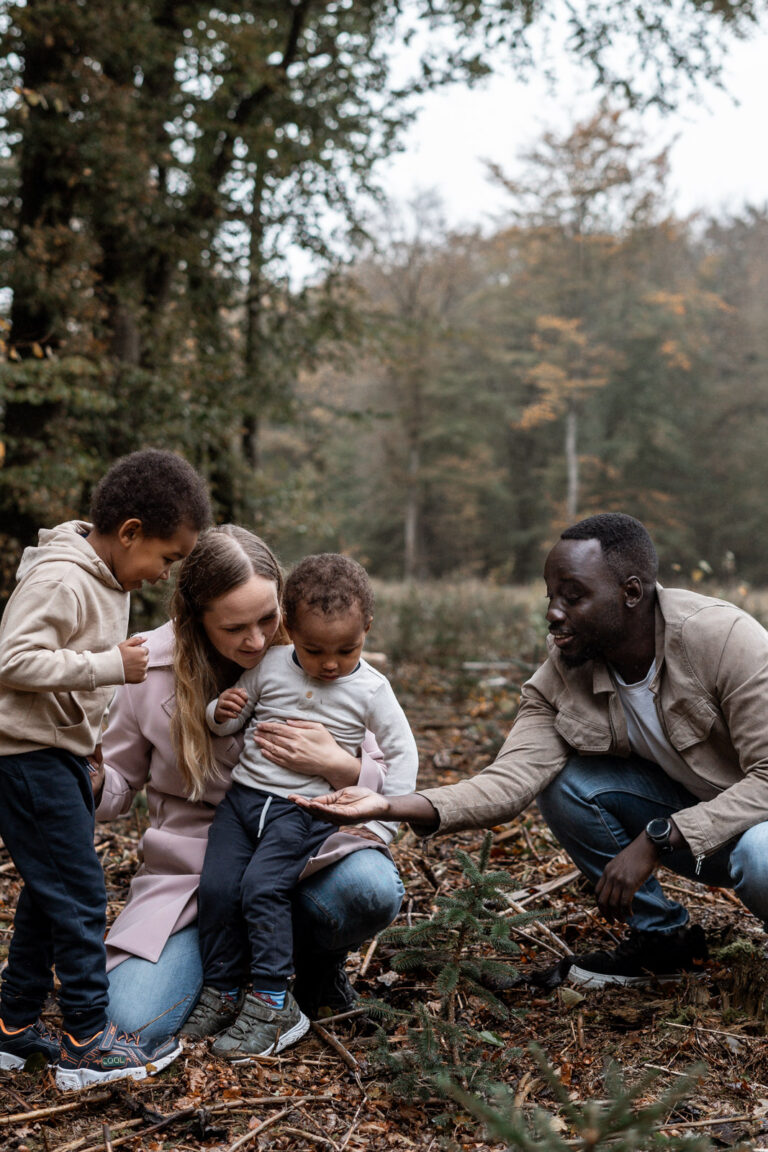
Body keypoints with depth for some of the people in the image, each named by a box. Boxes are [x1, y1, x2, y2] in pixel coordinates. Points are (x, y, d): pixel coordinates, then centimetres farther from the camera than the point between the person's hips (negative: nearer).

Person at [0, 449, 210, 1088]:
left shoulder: (108, 580, 10)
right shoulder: (60, 580, -21)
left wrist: (95, 734, 21)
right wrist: (110, 666, -27)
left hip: (62, 753, 10)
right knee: (79, 892, -6)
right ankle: (88, 1041, 3)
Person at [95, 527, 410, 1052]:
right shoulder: (153, 667, -8)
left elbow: (392, 782, -4)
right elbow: (119, 786, 6)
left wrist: (340, 767, -26)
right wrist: (90, 779, -19)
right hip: (191, 870, 0)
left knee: (372, 889, -34)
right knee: (133, 1025, -20)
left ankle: (318, 964, 3)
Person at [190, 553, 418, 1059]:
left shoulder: (370, 689, -6)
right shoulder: (269, 667, -1)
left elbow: (402, 751, 2)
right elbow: (228, 725, 11)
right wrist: (222, 713, -13)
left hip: (305, 809, -4)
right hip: (244, 794, 4)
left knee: (262, 886, -21)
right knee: (217, 886, -6)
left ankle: (272, 1003, -11)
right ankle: (223, 991, 10)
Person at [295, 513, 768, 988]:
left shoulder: (722, 639, -27)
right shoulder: (562, 675, -11)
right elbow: (512, 779, -21)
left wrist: (654, 841, -32)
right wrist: (390, 806, -34)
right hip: (684, 810, 5)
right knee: (563, 781, -16)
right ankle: (663, 935, 2)